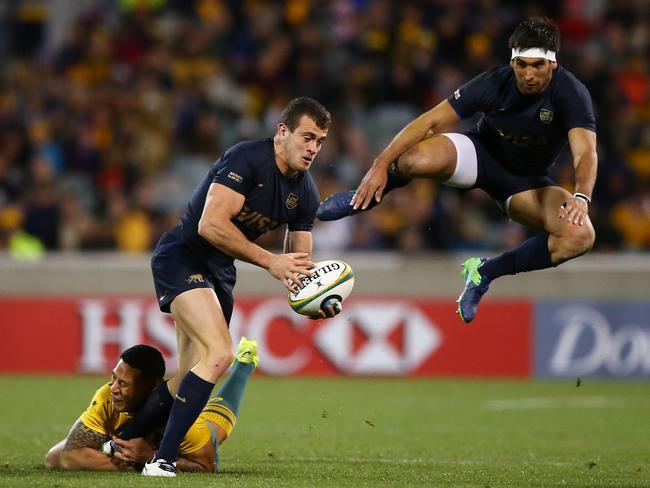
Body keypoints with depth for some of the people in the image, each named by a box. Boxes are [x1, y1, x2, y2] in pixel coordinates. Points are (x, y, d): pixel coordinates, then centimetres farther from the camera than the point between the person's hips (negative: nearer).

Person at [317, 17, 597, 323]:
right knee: (415, 160, -35)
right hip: (481, 154, -1)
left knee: (581, 237, -29)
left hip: (528, 181, 1)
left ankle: (485, 272, -11)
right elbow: (432, 121, -20)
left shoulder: (571, 94, -24)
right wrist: (381, 164, -28)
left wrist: (581, 197, -57)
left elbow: (585, 153, -36)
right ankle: (364, 197, 2)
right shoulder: (495, 83, -21)